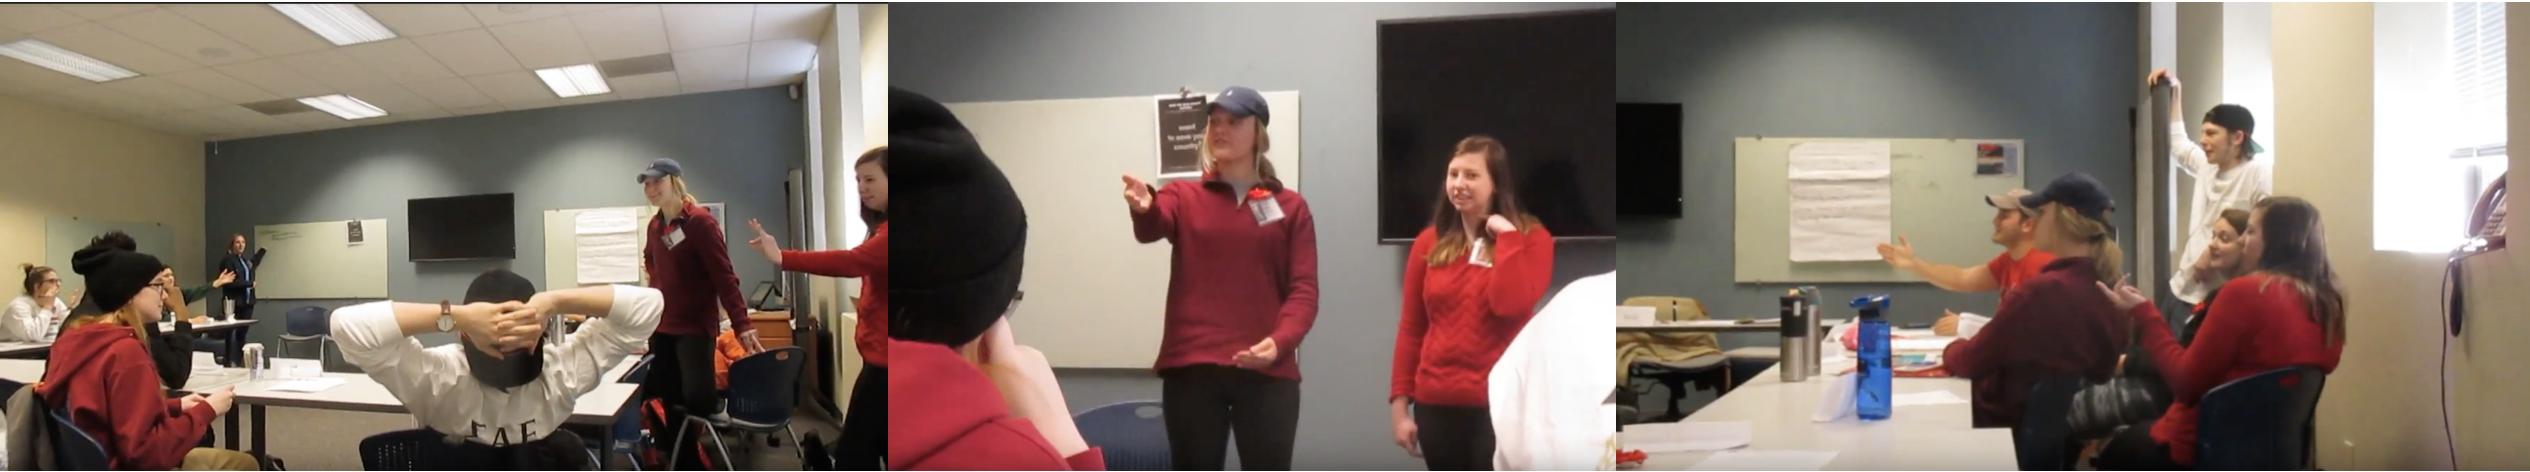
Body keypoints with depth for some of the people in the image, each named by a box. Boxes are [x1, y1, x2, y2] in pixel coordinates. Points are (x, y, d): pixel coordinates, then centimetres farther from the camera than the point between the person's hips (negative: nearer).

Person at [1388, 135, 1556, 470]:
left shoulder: (1530, 238, -2)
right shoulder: (1430, 242, 7)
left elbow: (1509, 304, -20)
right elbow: (1410, 328, 9)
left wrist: (1507, 237, -14)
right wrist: (1400, 403, 6)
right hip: (1437, 405, 4)